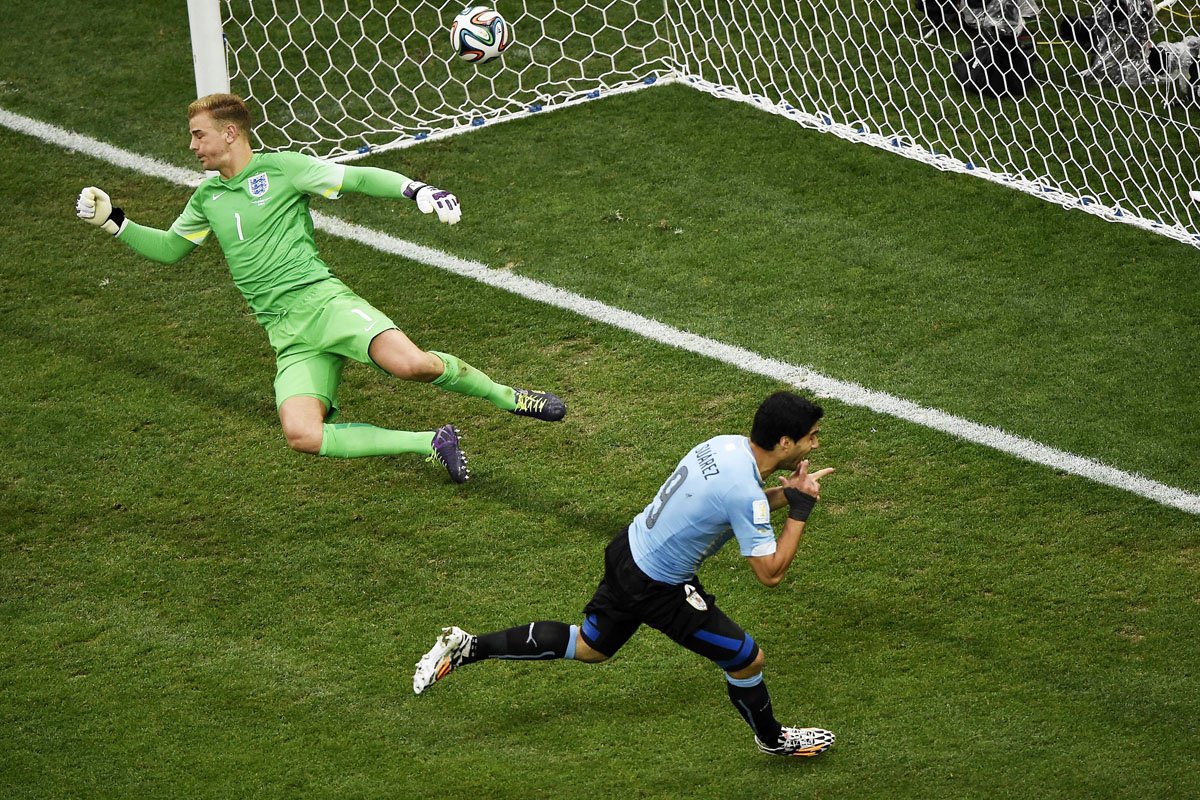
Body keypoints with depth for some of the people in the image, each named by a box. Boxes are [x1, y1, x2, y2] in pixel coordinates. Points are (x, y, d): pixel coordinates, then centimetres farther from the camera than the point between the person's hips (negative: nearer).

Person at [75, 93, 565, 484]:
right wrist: (113, 221, 21)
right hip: (287, 334, 4)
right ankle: (431, 444, -13)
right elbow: (169, 248, 33)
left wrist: (414, 189, -18)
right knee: (301, 436, -24)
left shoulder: (281, 169, 3)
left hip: (322, 300, -4)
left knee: (409, 363, -32)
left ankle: (508, 398, -4)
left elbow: (357, 178, -2)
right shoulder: (206, 198, 20)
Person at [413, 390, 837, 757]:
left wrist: (786, 492, 1)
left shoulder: (726, 444, -4)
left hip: (629, 550, 8)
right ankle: (773, 739, 34)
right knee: (747, 659, 6)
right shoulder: (745, 492, -30)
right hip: (657, 588, -8)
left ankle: (468, 647, 24)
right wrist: (799, 510, -17)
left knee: (587, 646, 27)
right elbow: (770, 573, -24)